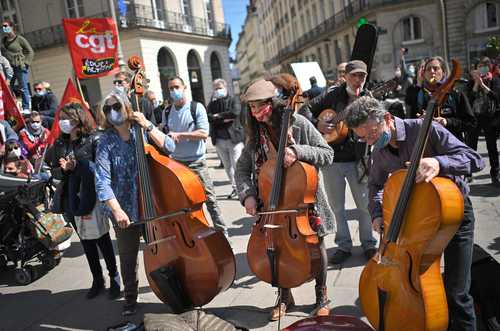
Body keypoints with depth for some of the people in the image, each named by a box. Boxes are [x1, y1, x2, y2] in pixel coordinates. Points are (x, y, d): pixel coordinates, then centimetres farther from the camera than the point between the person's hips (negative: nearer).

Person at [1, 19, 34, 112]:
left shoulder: (20, 39, -1)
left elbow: (30, 52, 0)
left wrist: (26, 63, -7)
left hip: (20, 67, -6)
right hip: (8, 67, 6)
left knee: (23, 88, -4)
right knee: (8, 88, 2)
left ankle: (26, 108, 0)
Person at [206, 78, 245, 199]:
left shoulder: (233, 100, 3)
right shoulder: (212, 104, 12)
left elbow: (235, 112, -17)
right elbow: (209, 117, -5)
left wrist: (219, 116, -9)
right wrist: (225, 119, -14)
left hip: (234, 138, -4)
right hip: (219, 139, 4)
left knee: (237, 165, -8)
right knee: (227, 166, 10)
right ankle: (235, 187, 21)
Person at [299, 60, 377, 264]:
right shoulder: (333, 95, 3)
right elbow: (306, 109, 3)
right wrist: (317, 124, -13)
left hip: (358, 160, 0)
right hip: (332, 158, 1)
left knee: (365, 204, 6)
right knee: (337, 206, 9)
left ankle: (369, 244, 25)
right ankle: (344, 246, 24)